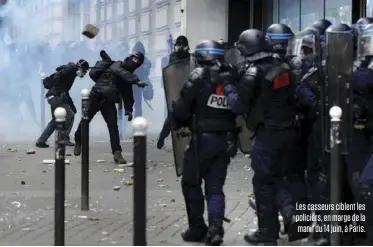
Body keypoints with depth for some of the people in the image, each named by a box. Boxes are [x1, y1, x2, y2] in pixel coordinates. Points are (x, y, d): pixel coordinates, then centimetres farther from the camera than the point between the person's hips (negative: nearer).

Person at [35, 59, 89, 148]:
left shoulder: (71, 73, 22)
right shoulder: (71, 69, -7)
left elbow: (65, 91, 25)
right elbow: (57, 76, -22)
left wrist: (71, 104, 22)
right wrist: (60, 91, -20)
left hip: (53, 97, 10)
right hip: (55, 96, -10)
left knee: (55, 120, 16)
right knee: (69, 115, -7)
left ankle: (41, 141, 18)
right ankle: (64, 138, -4)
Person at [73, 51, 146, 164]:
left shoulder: (128, 79, 12)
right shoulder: (117, 65, -6)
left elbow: (128, 95, 9)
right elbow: (122, 73, -30)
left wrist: (128, 109, -7)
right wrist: (136, 81, -43)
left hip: (109, 101, 5)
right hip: (96, 96, -5)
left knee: (113, 125, -10)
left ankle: (117, 153, -13)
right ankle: (78, 142, 33)